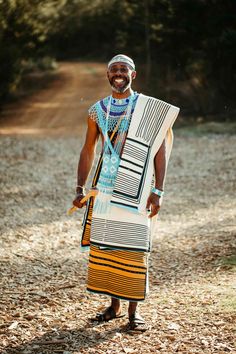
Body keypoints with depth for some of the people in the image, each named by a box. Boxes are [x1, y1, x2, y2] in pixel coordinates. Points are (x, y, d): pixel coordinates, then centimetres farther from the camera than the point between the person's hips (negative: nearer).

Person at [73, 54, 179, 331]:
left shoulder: (149, 109, 0)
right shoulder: (97, 111, 9)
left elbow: (160, 151, -1)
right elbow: (88, 151, 14)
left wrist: (157, 191, -7)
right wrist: (80, 189, 7)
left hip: (135, 188, -3)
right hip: (105, 188, 3)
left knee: (133, 248, -3)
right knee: (103, 246, 4)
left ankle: (133, 311, 7)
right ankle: (114, 306, 18)